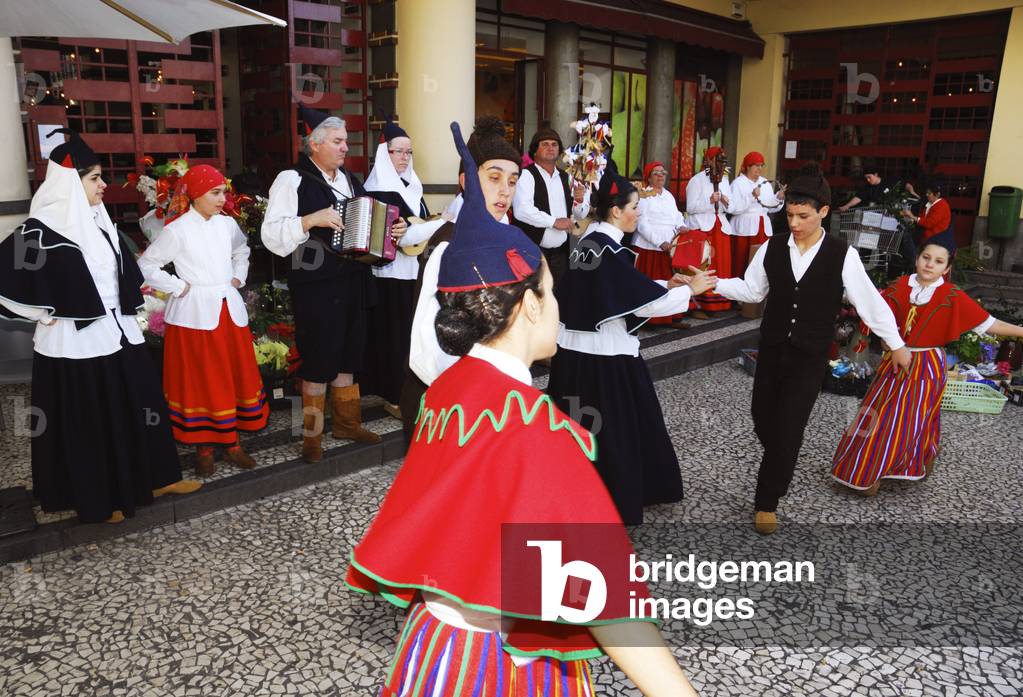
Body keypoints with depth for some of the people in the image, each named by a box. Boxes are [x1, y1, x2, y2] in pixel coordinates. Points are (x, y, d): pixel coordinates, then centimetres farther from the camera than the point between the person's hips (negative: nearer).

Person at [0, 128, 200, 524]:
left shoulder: (98, 221, 8)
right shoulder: (42, 230, -15)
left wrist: (127, 308, 17)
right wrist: (45, 314, -12)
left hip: (117, 332, 7)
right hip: (76, 342, -7)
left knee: (139, 408, 14)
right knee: (88, 424, 6)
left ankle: (156, 479, 29)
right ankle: (98, 500, 21)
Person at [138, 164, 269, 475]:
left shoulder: (227, 224, 6)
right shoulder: (177, 230, -9)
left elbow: (242, 252, 26)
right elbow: (146, 265, -4)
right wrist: (178, 287, -8)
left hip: (229, 309, 5)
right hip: (195, 313, -5)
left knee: (236, 375, 7)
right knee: (199, 381, 2)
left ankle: (232, 443, 19)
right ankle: (203, 447, 14)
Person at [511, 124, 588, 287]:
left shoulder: (566, 178, 13)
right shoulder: (526, 175, -6)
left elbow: (581, 215, 14)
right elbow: (521, 210, -22)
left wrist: (579, 200, -8)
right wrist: (554, 221, -20)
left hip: (561, 252, 6)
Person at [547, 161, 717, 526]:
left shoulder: (589, 241, 8)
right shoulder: (609, 251, -20)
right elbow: (646, 301, -16)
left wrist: (664, 284, 12)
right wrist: (689, 289, -3)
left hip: (575, 347, 9)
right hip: (602, 354, -9)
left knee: (579, 426, 18)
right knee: (609, 429, 6)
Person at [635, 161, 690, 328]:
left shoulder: (669, 195, 17)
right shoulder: (643, 196, -6)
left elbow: (677, 215, 18)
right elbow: (642, 225, -13)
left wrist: (682, 226, -6)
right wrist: (660, 242, -20)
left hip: (669, 247, 7)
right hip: (648, 247, -7)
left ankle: (669, 317, 11)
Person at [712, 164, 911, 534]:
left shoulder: (842, 255, -11)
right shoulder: (772, 247, -3)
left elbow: (869, 300, -5)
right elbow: (752, 290, 6)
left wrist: (897, 344, 0)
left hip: (810, 356, -3)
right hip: (771, 349, 3)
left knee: (788, 428, -4)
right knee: (763, 420, 11)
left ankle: (767, 502, 12)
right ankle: (779, 468, 44)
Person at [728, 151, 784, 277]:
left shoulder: (766, 183, 14)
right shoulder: (738, 183, -3)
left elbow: (771, 208, 14)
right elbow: (734, 208, -15)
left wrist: (779, 198, -3)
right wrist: (752, 196, -21)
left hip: (763, 228, 5)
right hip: (744, 229, -5)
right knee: (742, 262, -8)